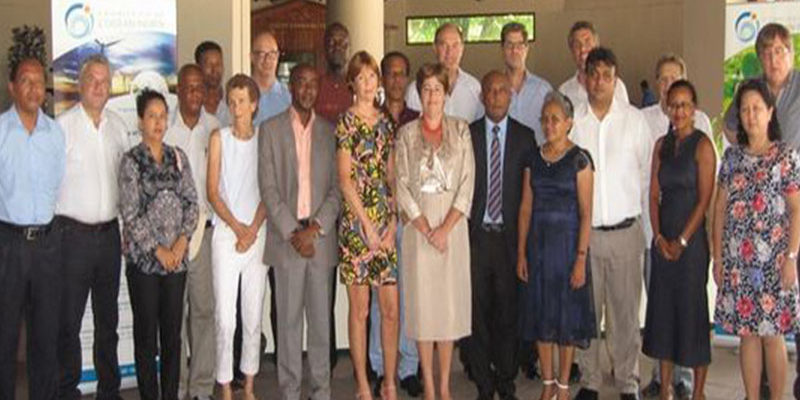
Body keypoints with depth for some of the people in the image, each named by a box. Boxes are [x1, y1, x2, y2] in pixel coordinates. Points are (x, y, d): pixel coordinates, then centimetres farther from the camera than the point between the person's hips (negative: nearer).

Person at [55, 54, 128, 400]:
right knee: (69, 320, 1)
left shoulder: (118, 125, 9)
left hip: (109, 232, 5)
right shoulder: (62, 125, -8)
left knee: (108, 318, 13)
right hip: (73, 232, -5)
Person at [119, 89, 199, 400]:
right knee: (146, 332, 4)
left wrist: (183, 240, -7)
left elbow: (192, 202, 6)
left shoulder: (178, 157, 8)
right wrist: (157, 249, -10)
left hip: (176, 256, 4)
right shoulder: (131, 161, -4)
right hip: (143, 258, -3)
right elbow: (130, 214, -8)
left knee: (173, 331, 9)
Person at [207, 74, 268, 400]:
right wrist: (237, 226, -9)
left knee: (254, 316, 7)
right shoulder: (219, 138, 3)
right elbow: (213, 192, 0)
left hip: (258, 234, 2)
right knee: (225, 317, -4)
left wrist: (253, 229, -9)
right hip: (226, 233, -1)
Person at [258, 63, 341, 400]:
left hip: (321, 236, 2)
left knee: (321, 316, 6)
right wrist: (292, 232, -9)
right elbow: (268, 187, -2)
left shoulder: (330, 131, 9)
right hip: (286, 237, -1)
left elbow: (337, 187, 4)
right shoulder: (271, 129, 4)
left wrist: (316, 228, -8)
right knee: (289, 318, 2)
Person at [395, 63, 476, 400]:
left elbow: (468, 183, -1)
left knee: (451, 300, 3)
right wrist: (426, 228, -9)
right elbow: (401, 185, -1)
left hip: (452, 225, 0)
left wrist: (446, 227, -11)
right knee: (422, 301, 2)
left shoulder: (460, 130, 5)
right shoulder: (406, 133, 5)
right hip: (418, 226, 0)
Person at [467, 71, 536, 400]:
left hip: (510, 236, 0)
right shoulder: (466, 134, 4)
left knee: (508, 311, 5)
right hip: (476, 235, 0)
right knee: (478, 312, 4)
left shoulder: (525, 137, 6)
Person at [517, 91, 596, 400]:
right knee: (540, 313, 9)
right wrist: (521, 252, 2)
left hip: (567, 241, -4)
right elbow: (526, 207, 6)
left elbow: (586, 213, -9)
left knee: (567, 314, 4)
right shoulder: (534, 159, 6)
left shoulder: (579, 160, -7)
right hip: (538, 242, 4)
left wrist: (581, 257, -14)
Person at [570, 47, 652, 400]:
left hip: (625, 230, 0)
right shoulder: (571, 121, -1)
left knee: (626, 310, 5)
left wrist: (637, 211, 4)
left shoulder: (634, 120, 1)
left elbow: (646, 171, 6)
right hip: (582, 230, 0)